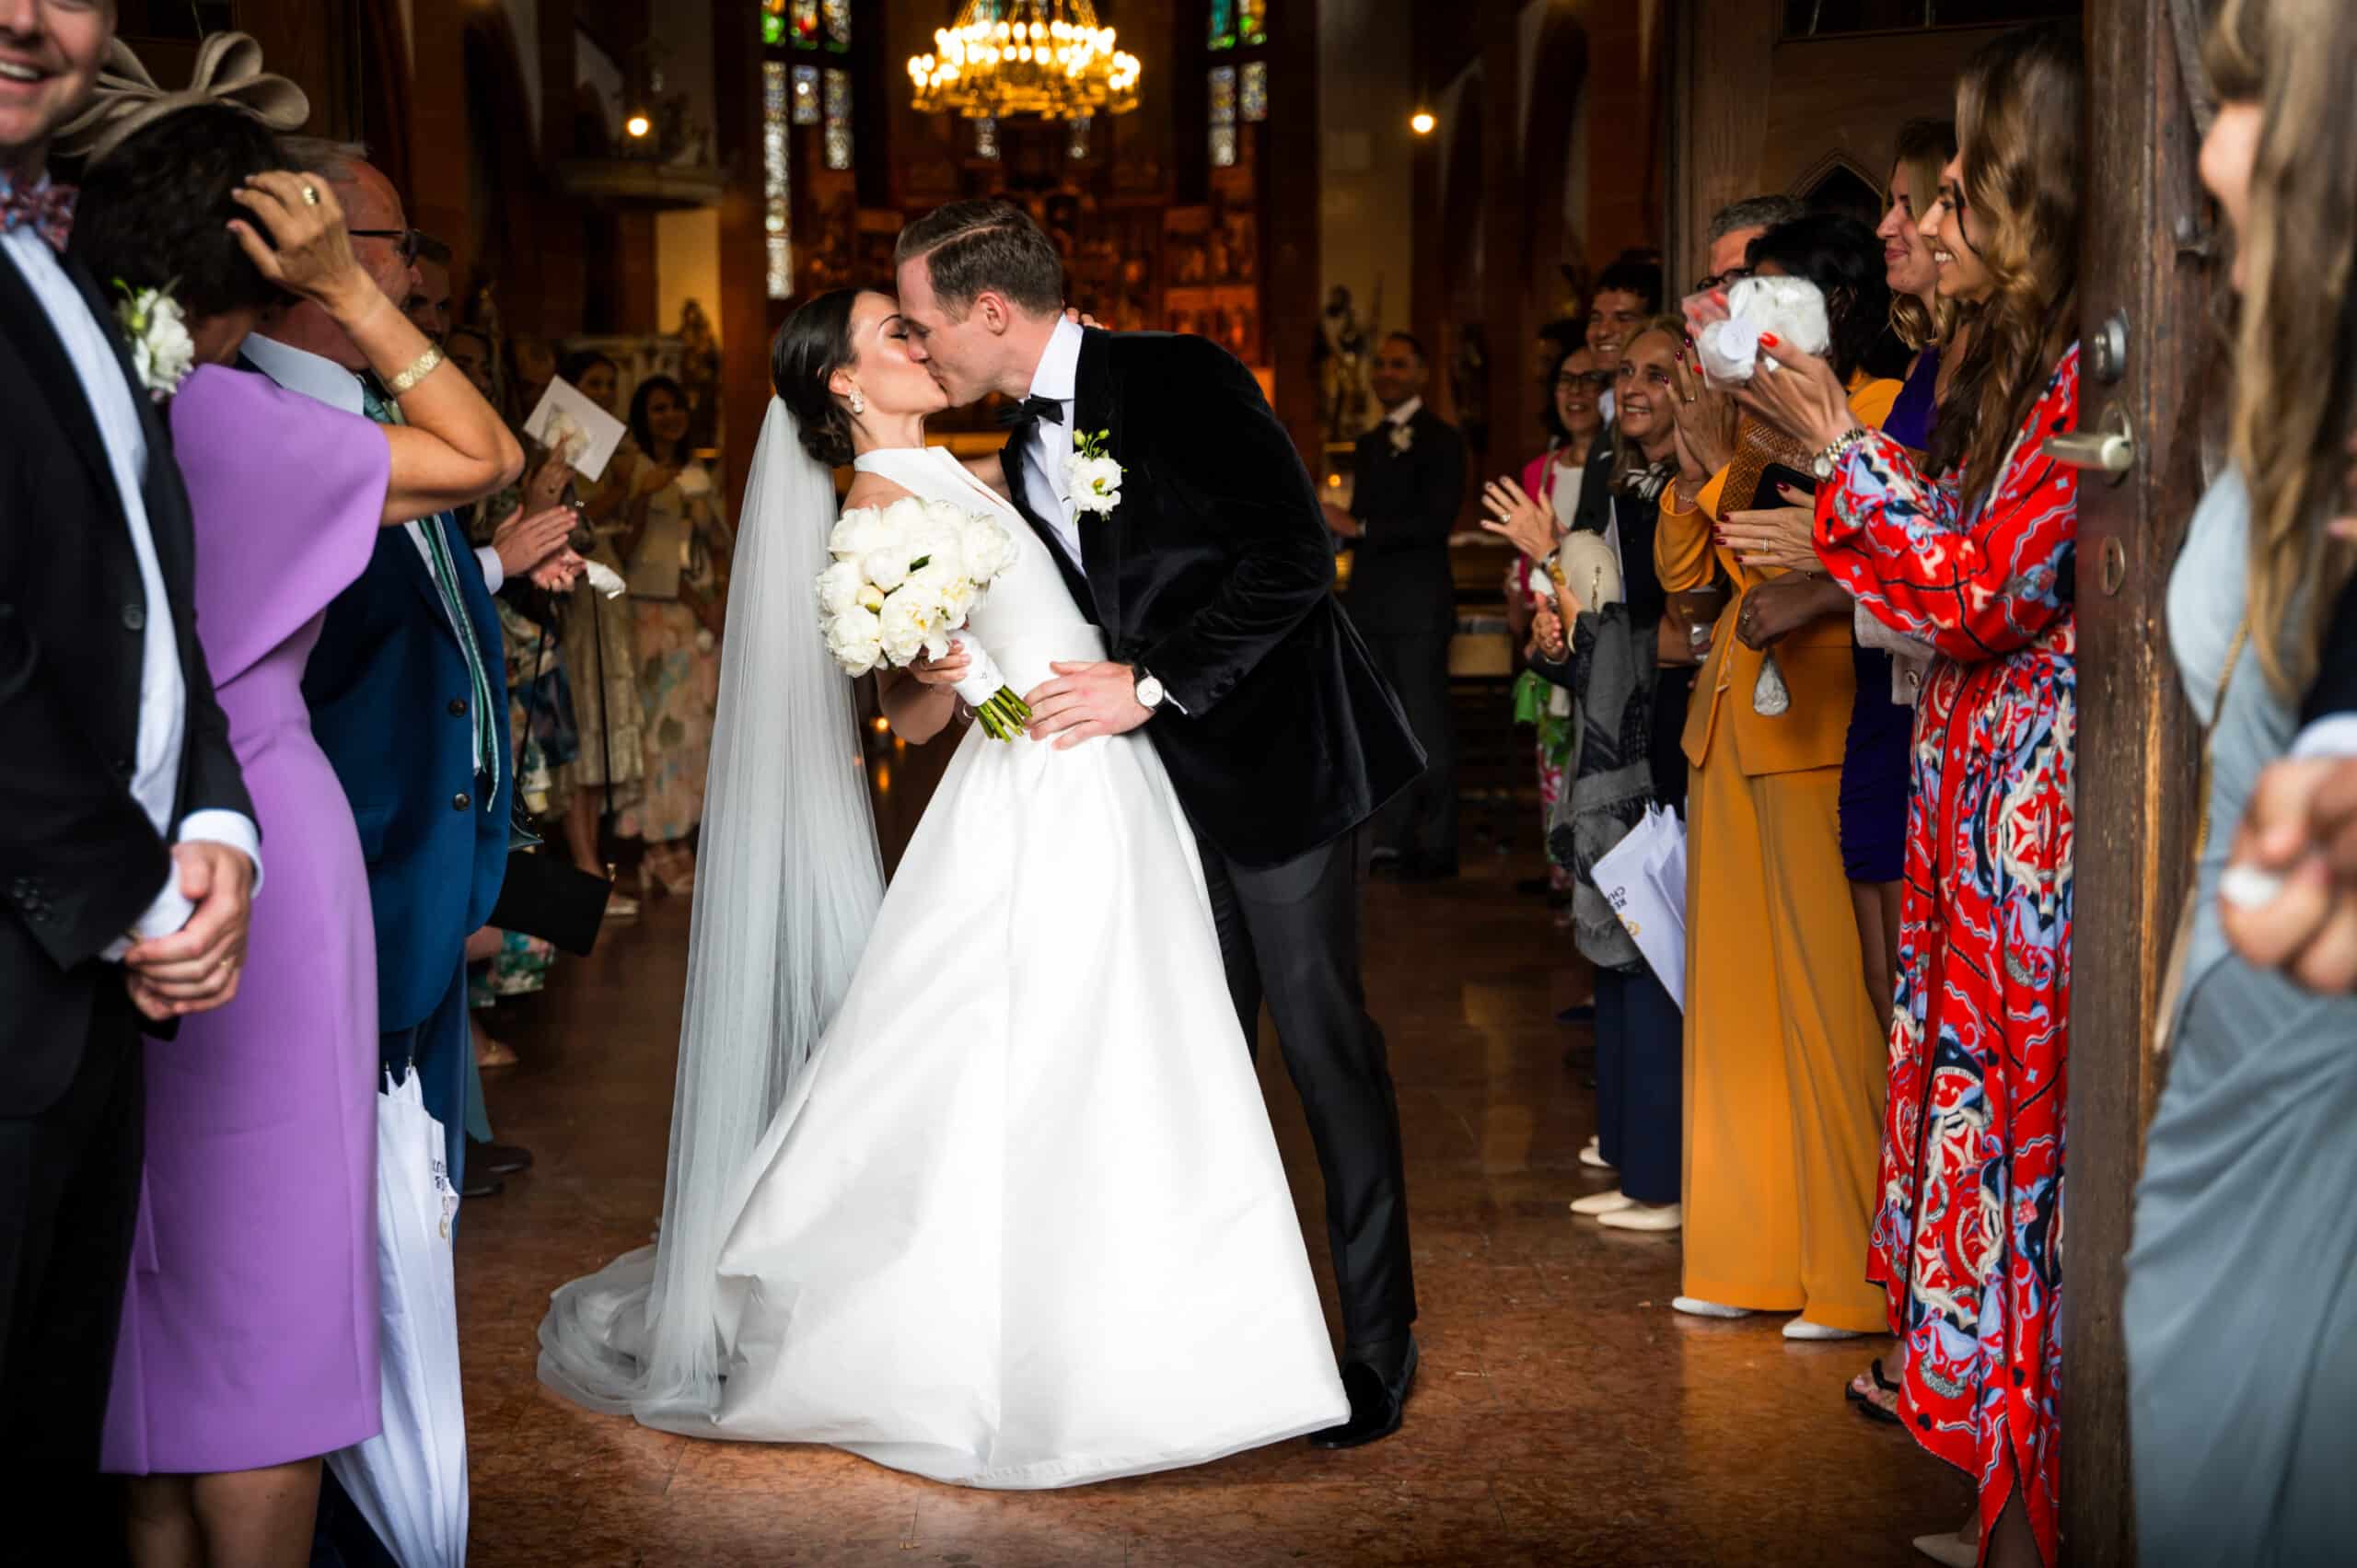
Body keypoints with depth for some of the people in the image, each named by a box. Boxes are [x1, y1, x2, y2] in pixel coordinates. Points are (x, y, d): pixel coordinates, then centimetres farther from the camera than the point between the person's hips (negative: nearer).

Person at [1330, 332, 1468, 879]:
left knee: (1427, 723, -4)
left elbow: (1437, 520, -15)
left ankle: (1437, 847, 1)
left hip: (1418, 604, -7)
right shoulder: (1370, 443, 19)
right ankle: (1392, 838, 12)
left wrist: (1360, 529, -15)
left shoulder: (1441, 439, -5)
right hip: (1371, 603, 7)